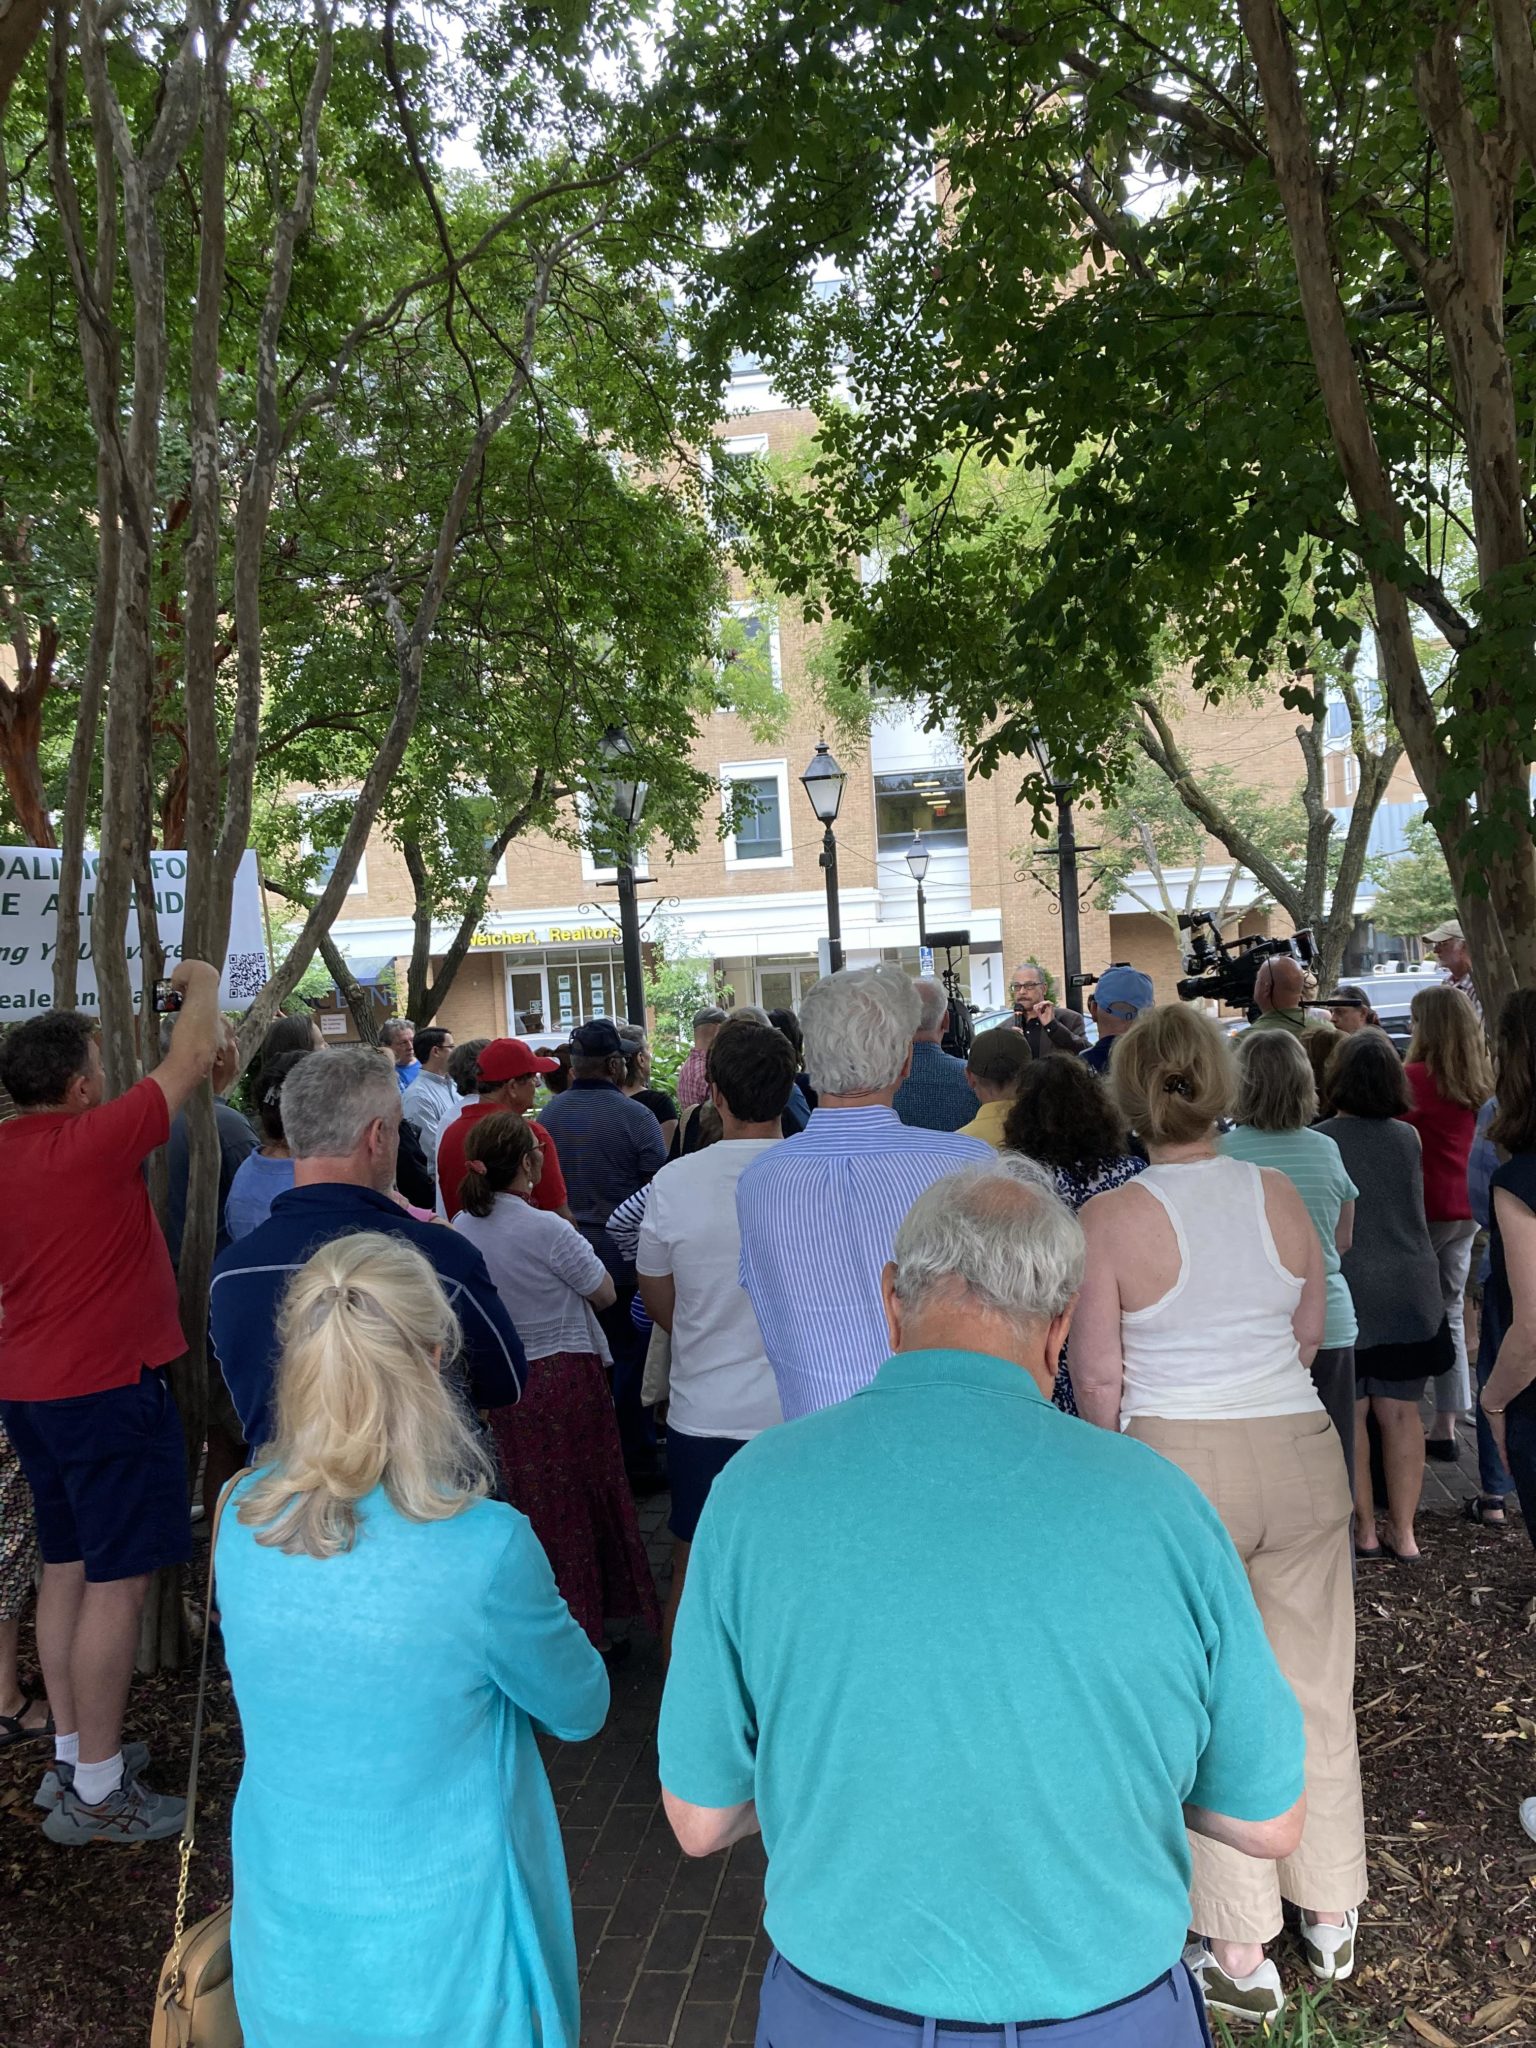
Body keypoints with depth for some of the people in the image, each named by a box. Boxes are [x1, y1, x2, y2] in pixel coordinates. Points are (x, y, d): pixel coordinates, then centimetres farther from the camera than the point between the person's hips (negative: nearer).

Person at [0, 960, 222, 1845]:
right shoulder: (93, 1141, -19)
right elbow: (194, 1057, -12)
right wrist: (204, 981, 4)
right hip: (108, 1384, -9)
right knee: (118, 1579, -1)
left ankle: (72, 1755, 27)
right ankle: (96, 1791, 6)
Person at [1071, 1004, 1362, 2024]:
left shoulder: (1110, 1219, -14)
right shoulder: (1280, 1194, -5)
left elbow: (1098, 1377, -9)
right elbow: (1308, 1335, 6)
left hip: (1176, 1468, -3)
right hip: (1300, 1455, 4)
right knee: (1315, 1693, 18)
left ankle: (1239, 1956, 24)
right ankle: (1332, 1917, 37)